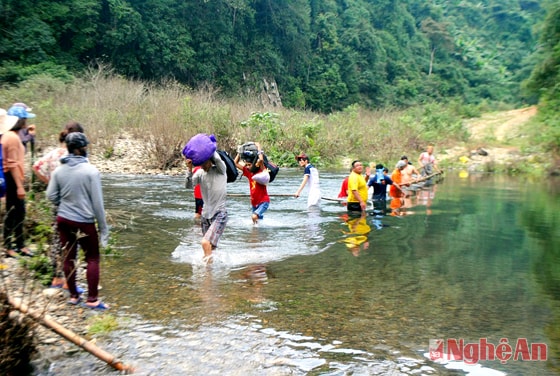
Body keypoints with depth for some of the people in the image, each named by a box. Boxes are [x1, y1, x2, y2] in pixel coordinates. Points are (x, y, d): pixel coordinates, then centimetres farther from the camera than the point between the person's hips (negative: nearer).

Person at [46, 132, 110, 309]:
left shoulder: (59, 170, -3)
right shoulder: (91, 171, -15)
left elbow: (51, 195, 0)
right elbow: (97, 202, -13)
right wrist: (103, 228, -6)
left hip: (63, 219, 5)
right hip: (84, 222, -4)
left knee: (69, 257, 15)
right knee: (92, 258, 9)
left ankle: (73, 295, 27)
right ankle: (92, 299, 10)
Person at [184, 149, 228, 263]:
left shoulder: (220, 170, -6)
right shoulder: (200, 173, 5)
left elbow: (217, 159, -26)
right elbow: (189, 185, -8)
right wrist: (189, 169, -19)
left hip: (219, 214, -5)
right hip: (205, 214, 5)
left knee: (206, 242, -22)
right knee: (209, 246, 16)